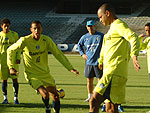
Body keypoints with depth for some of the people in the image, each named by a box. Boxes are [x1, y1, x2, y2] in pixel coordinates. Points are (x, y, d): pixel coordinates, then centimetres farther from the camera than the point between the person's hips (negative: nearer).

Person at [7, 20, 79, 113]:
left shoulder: (46, 40, -7)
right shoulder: (24, 41, -15)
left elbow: (58, 54, -3)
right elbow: (10, 50, 0)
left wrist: (70, 68, -9)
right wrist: (11, 67, -4)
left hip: (46, 74, 4)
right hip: (32, 75, -4)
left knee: (55, 96, 4)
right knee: (45, 93, -24)